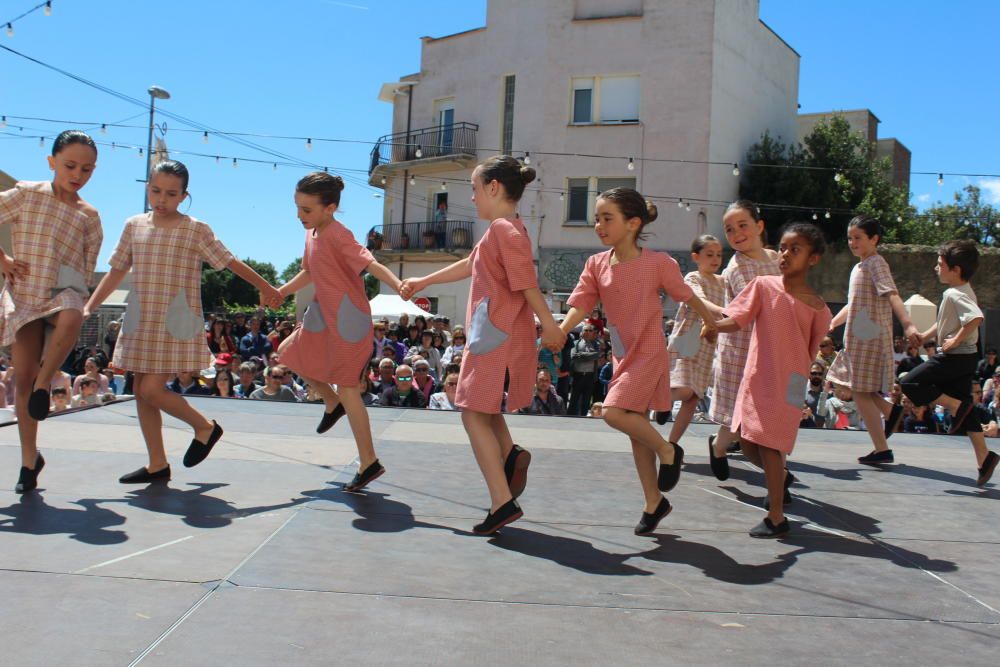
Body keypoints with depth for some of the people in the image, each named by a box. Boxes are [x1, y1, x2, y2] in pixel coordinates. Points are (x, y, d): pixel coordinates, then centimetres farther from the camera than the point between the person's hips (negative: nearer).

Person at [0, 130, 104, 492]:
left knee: (71, 320, -39)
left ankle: (44, 383, -15)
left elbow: (87, 269, 10)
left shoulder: (89, 216, 7)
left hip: (63, 292, 0)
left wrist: (77, 299, 0)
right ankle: (29, 458, 10)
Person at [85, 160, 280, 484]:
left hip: (176, 326, -6)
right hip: (140, 325, 6)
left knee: (152, 389, -13)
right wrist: (89, 307, 7)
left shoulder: (196, 230, -5)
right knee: (141, 391, 8)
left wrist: (267, 288, 4)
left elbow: (231, 263, 0)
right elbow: (117, 271, 13)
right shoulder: (133, 226, 7)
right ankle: (157, 465, 19)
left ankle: (205, 427, 12)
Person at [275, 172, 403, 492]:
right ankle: (332, 403, 36)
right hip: (326, 318, 9)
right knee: (289, 353, 22)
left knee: (347, 388, -6)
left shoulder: (337, 235, -19)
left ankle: (369, 463, 0)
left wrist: (400, 285, -46)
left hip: (348, 321, -9)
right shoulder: (312, 234, 9)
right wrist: (278, 293, 29)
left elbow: (371, 264, -31)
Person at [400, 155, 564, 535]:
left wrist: (549, 325, -22)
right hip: (493, 334, 10)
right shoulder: (501, 229, 17)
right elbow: (469, 265, 28)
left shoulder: (504, 229, -15)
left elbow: (527, 282, -21)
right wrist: (423, 282, 34)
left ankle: (503, 502, -9)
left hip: (499, 337, -10)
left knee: (474, 414, -7)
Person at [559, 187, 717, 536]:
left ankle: (668, 451, 3)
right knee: (637, 428, 12)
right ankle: (654, 502, 26)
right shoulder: (596, 264, -1)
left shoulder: (658, 262, -13)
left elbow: (688, 296, 0)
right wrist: (559, 332, -24)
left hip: (649, 353, -6)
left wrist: (713, 324, 12)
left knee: (614, 412, -23)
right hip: (622, 356, 6)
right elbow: (580, 305, -7)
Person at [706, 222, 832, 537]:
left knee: (767, 444, -5)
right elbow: (737, 320, -8)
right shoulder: (763, 286, 1)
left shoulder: (816, 306, -4)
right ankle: (781, 476, 41)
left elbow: (811, 351, 5)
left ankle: (776, 518, 9)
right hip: (755, 377, 4)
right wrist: (710, 324, -25)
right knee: (747, 442, 10)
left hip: (786, 382, -4)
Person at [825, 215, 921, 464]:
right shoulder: (858, 268, 17)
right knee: (868, 393, 15)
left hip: (870, 339, -9)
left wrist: (908, 325, -38)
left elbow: (892, 295, -26)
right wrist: (831, 324, 30)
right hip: (859, 339, 9)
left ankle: (882, 450, -3)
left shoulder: (876, 263, -12)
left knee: (861, 392, -6)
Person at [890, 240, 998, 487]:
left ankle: (957, 407, -8)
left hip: (954, 357, -10)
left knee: (909, 384, -7)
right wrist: (925, 336, 24)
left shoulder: (954, 294, -18)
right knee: (965, 409, 11)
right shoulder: (963, 291, 13)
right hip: (965, 358, 10)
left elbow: (976, 317, -35)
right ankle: (984, 458, 9)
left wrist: (955, 341, -26)